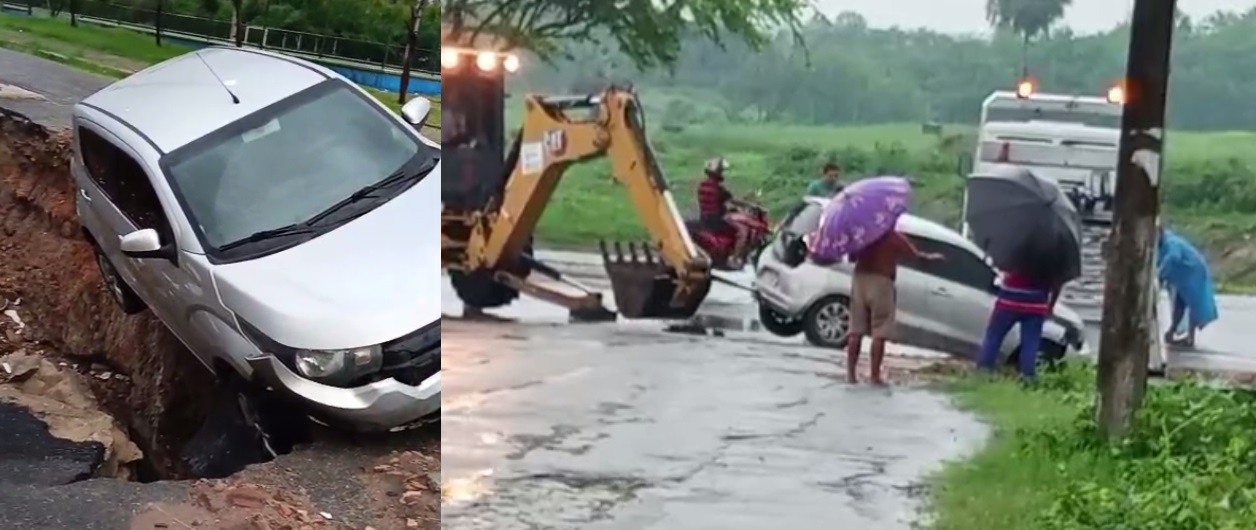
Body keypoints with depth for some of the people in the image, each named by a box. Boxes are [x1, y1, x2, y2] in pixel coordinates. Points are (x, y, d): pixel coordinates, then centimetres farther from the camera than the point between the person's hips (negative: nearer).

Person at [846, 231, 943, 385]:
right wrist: (930, 257, 26)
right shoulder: (895, 238, -1)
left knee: (856, 331, 5)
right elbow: (916, 255, 7)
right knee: (879, 334, -1)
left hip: (860, 279, 4)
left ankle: (851, 373, 3)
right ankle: (875, 375, -2)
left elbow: (852, 256, 14)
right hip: (881, 282, -4)